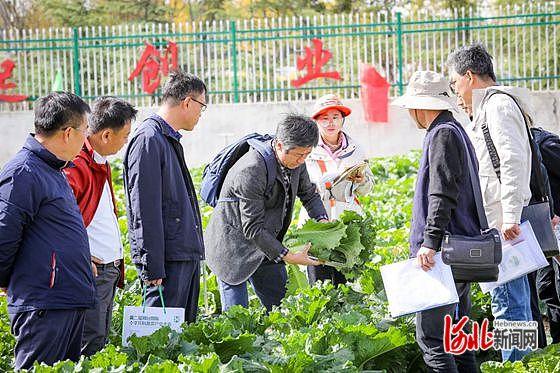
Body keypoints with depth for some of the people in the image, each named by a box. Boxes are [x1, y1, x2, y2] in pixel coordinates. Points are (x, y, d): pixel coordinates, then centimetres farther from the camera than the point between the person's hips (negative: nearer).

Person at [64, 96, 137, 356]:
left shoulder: (100, 163, 17)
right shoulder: (76, 166, -16)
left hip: (109, 272, 10)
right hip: (90, 272, -10)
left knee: (101, 341, 12)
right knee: (90, 347, -10)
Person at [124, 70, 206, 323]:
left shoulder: (170, 140, 19)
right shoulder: (149, 139, -13)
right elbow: (144, 209, -18)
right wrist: (152, 266, -20)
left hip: (187, 255, 10)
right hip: (167, 259, -10)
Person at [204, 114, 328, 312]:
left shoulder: (295, 158, -4)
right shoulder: (250, 171, -30)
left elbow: (309, 193, 16)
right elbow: (252, 229, -26)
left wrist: (322, 220, -3)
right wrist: (287, 256, -26)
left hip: (267, 244, 8)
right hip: (232, 249, -8)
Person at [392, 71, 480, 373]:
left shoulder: (442, 135, -11)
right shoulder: (456, 131, 21)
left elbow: (442, 195, -21)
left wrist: (430, 242, -26)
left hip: (443, 252, -11)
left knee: (431, 336, -12)